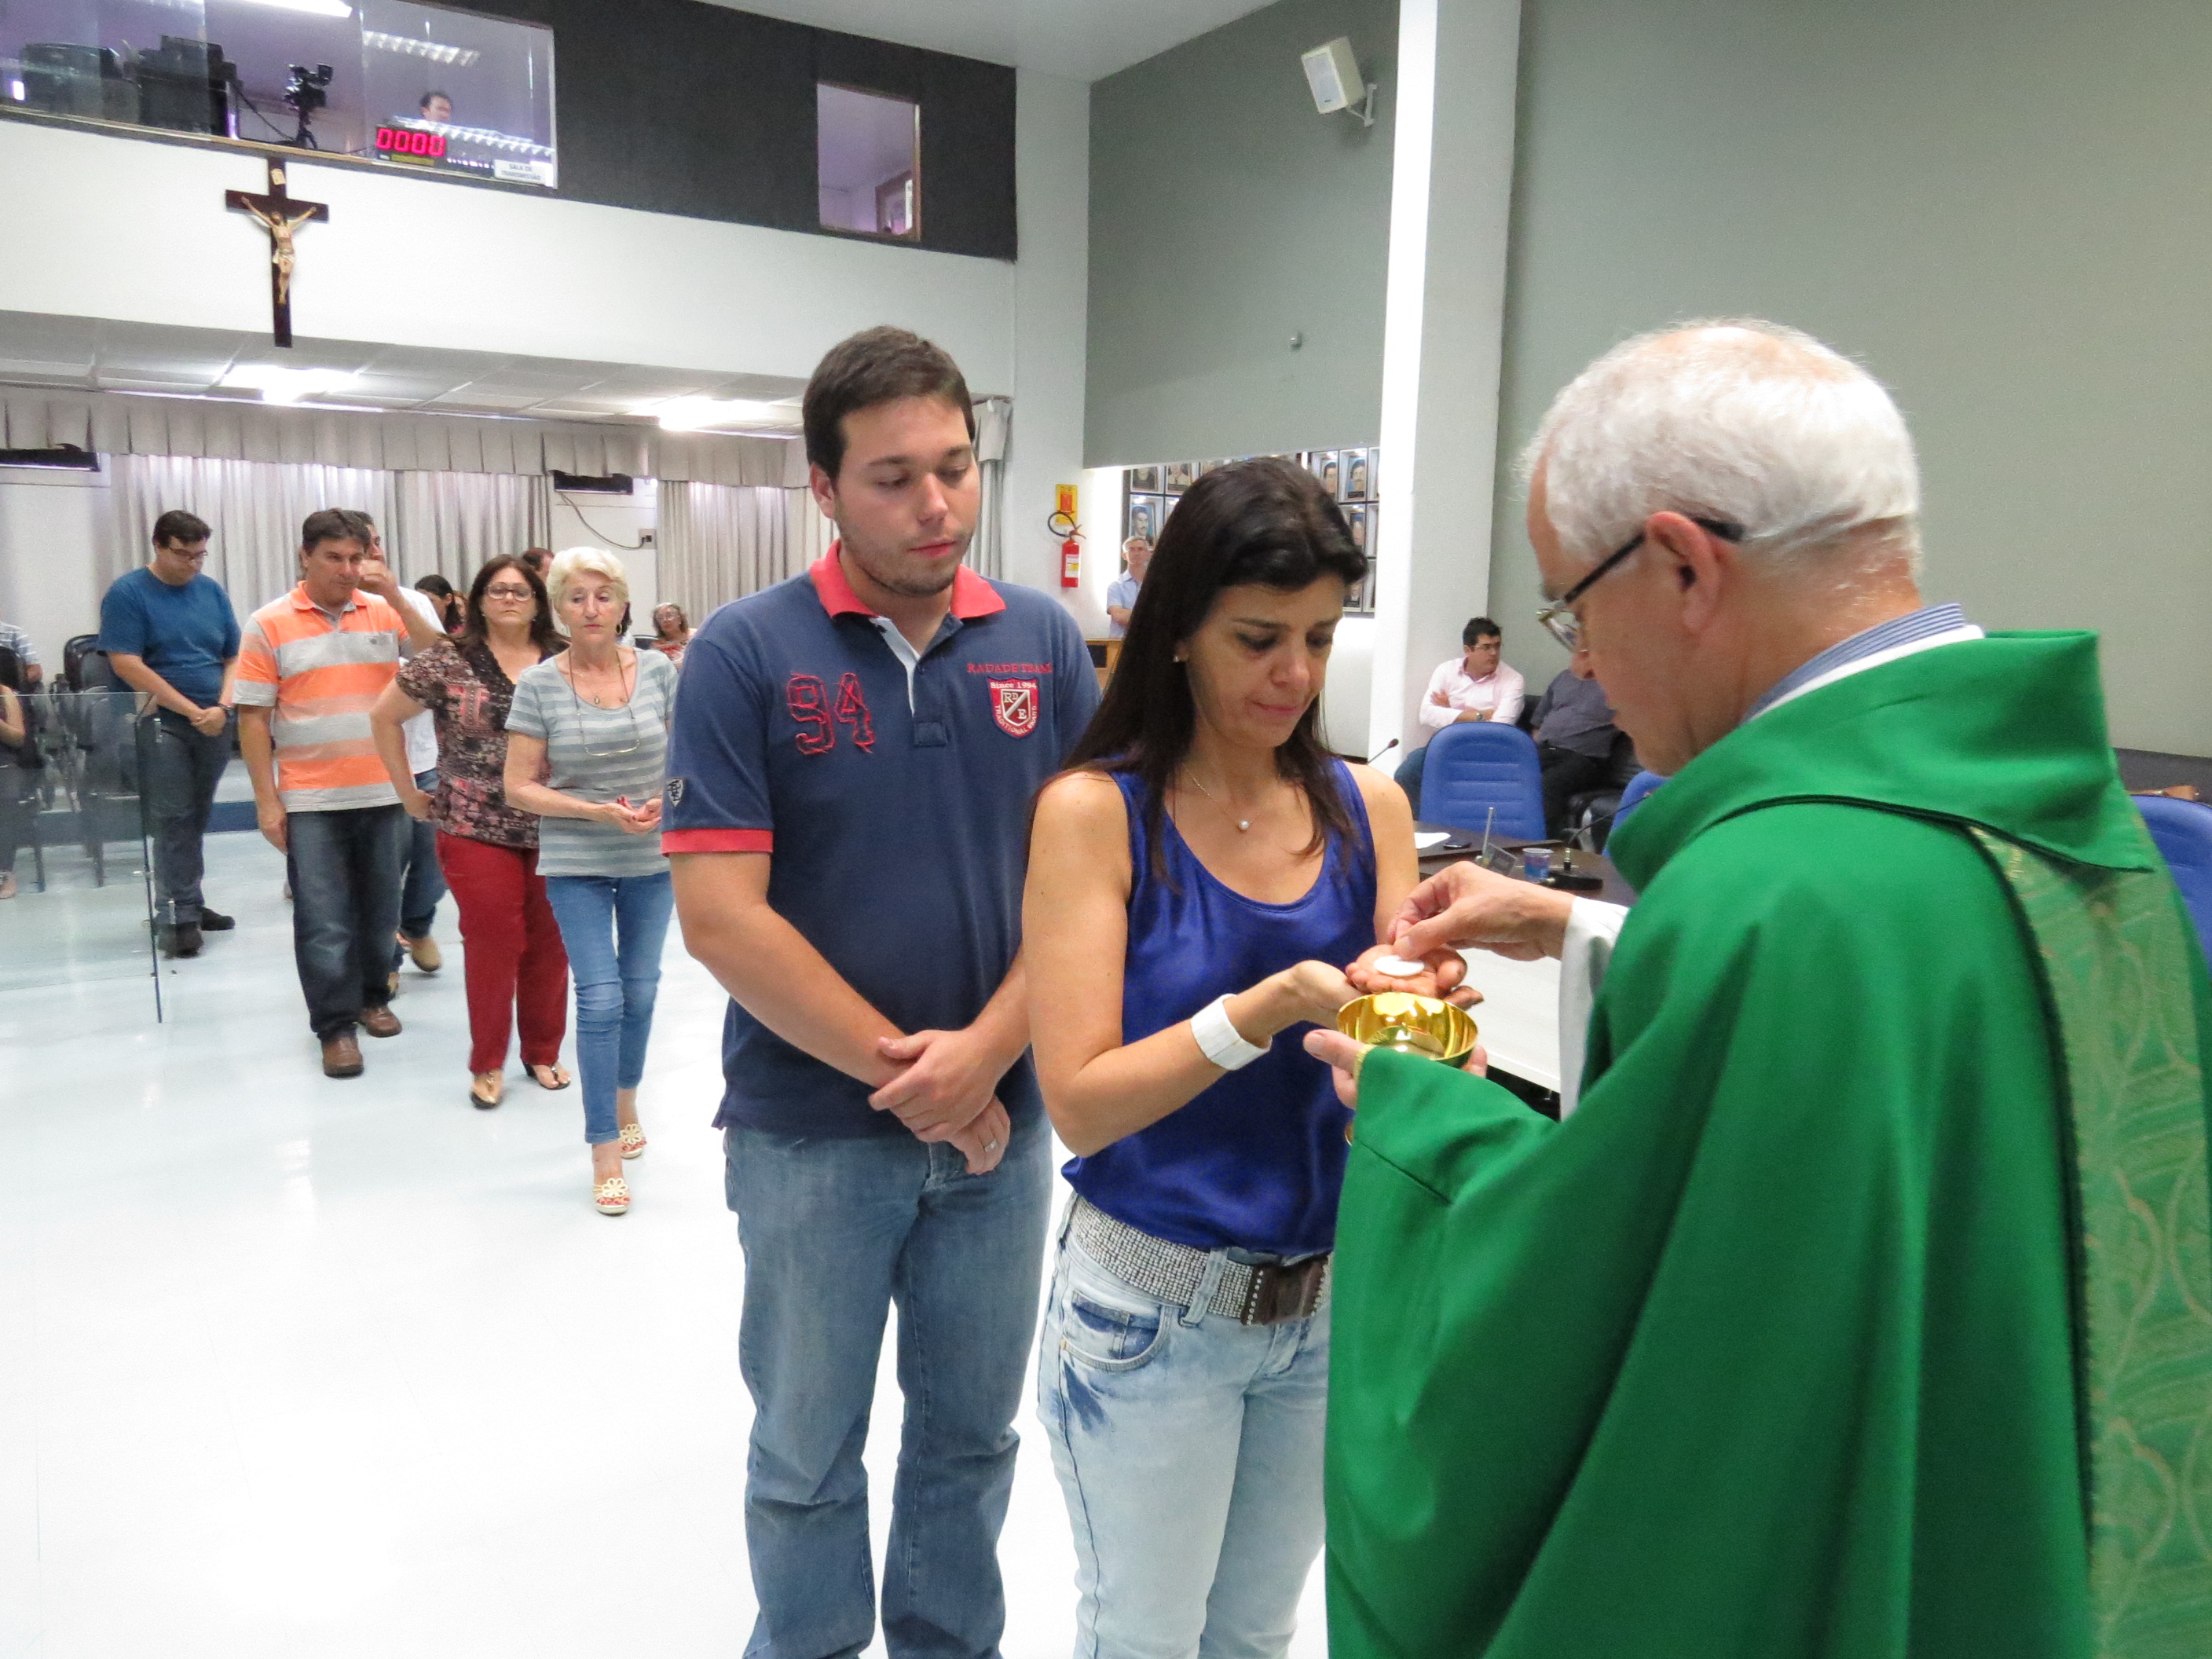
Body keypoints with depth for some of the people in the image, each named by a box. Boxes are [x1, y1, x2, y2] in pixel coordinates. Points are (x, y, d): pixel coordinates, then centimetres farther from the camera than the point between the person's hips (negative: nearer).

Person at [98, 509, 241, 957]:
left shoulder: (212, 591, 9)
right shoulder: (127, 593, -5)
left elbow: (234, 657, 10)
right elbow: (126, 664, -12)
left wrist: (222, 707, -8)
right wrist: (192, 711, -14)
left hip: (214, 724, 5)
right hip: (162, 724, -4)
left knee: (197, 819, 11)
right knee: (173, 821, -6)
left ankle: (188, 904, 20)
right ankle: (177, 916, -3)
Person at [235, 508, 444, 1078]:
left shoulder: (385, 612, 4)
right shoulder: (270, 624, -3)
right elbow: (253, 717, -2)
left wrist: (394, 594, -14)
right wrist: (266, 800, -6)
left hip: (383, 791, 3)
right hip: (310, 799, -2)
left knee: (379, 908, 13)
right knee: (323, 918, 0)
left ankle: (372, 996, 31)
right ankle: (335, 1025, 9)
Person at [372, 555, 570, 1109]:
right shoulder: (448, 662, -2)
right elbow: (384, 716, 7)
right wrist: (409, 793, 6)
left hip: (556, 830, 2)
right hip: (478, 830, -2)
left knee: (549, 943, 8)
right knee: (492, 944, 1)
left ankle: (543, 1052, 25)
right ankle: (487, 1064, 17)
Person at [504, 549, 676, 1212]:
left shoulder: (658, 670, -3)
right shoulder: (539, 685, -7)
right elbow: (520, 787, -6)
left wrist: (669, 800, -15)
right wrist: (598, 812, -18)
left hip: (651, 860, 2)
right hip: (577, 865, -2)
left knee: (640, 988, 16)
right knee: (600, 998, -6)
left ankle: (626, 1100, 41)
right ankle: (606, 1153, 5)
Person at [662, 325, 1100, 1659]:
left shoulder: (1046, 644, -1)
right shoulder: (745, 652, -9)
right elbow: (721, 914, -14)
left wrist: (985, 1052, -15)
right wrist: (902, 1072, -13)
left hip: (1004, 1118, 3)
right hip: (812, 1130, -2)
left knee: (971, 1434, 19)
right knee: (808, 1455, 16)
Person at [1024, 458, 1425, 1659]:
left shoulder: (1370, 808, -1)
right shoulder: (1096, 810, -13)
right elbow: (1079, 1101, -17)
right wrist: (1262, 1014, -30)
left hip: (1333, 1296, 4)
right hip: (1153, 1309, -3)